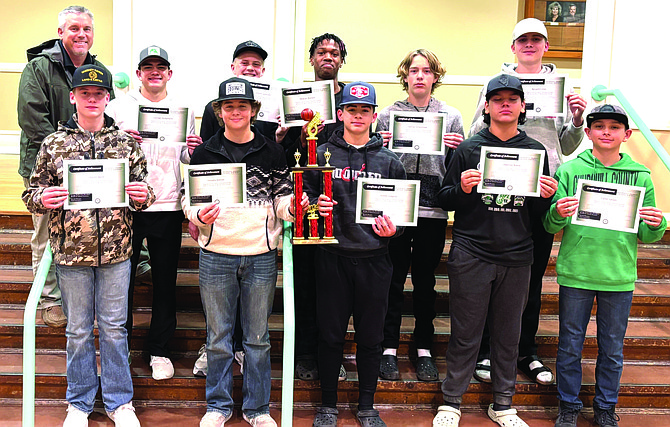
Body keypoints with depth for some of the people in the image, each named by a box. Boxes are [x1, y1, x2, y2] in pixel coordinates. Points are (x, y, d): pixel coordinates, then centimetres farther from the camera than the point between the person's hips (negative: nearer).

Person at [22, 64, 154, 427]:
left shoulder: (126, 142, 5)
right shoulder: (54, 143, 3)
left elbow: (142, 189, 10)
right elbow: (32, 193, 7)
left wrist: (143, 196, -13)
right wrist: (43, 198, -15)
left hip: (116, 250, 0)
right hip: (71, 251, 0)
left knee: (114, 327, 8)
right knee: (78, 330, 11)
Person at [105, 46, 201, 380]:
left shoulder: (182, 110, 11)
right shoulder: (119, 106, 6)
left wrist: (192, 149, -8)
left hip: (168, 205, 1)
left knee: (165, 280, 6)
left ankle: (159, 350, 18)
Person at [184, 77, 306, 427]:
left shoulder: (272, 152, 5)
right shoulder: (204, 153, 4)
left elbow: (282, 196, 8)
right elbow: (188, 199, 4)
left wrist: (291, 205, -15)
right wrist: (200, 216, -17)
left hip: (261, 256, 0)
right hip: (216, 256, 0)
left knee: (258, 336, 10)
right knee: (219, 336, 9)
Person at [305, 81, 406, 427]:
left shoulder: (389, 161, 9)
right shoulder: (322, 155, 6)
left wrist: (393, 228, -8)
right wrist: (315, 205, -13)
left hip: (374, 259, 1)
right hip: (332, 257, -1)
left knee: (371, 337, 9)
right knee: (330, 334, 6)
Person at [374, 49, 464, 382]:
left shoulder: (451, 117, 10)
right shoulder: (388, 114, 7)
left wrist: (458, 148, -10)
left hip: (433, 210, 1)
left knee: (426, 281, 9)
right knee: (393, 280, 4)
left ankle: (423, 349, 21)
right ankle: (389, 349, 15)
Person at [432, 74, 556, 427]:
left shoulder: (535, 152, 8)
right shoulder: (468, 149, 0)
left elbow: (538, 215, 12)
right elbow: (444, 200, 1)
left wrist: (546, 197, -9)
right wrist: (462, 189, -19)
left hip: (516, 258, 3)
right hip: (471, 255, -2)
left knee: (508, 334, 12)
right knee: (466, 333, 5)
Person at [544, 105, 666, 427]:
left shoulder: (640, 176, 4)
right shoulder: (569, 170, 0)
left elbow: (646, 235, 7)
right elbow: (550, 227, 0)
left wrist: (655, 226, -15)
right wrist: (558, 215, -21)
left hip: (620, 277, 1)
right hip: (576, 273, -1)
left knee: (612, 349, 12)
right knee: (570, 346, 9)